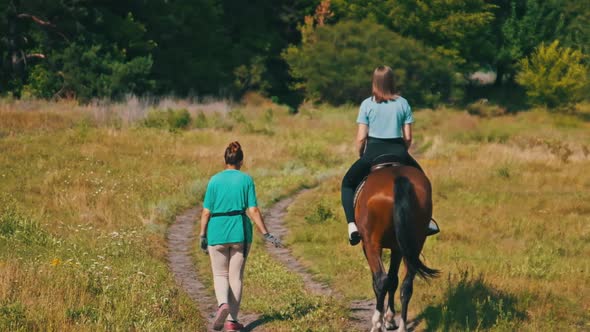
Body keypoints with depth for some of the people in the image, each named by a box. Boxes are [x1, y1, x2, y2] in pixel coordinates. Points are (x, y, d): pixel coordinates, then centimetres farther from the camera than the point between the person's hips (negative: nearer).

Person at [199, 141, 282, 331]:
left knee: (220, 275, 13)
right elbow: (253, 211, -7)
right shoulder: (246, 180, -2)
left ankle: (222, 303, -16)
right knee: (236, 277, 10)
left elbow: (206, 212, -2)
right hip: (240, 233, 0)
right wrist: (266, 234, -2)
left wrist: (203, 236, 7)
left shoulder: (214, 180, -1)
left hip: (217, 233, 0)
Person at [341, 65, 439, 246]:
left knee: (348, 183, 19)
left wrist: (361, 156, 14)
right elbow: (408, 137, 2)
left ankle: (352, 224, 0)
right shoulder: (403, 103, 3)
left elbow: (361, 138, -4)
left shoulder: (367, 104, -2)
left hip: (373, 152, -2)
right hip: (398, 152, 2)